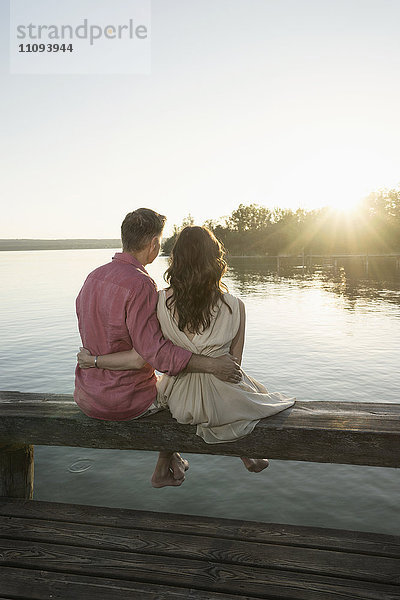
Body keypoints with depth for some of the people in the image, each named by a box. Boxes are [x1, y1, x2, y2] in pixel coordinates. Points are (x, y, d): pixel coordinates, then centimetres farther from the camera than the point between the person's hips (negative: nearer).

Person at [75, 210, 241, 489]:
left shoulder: (93, 277, 2)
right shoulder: (140, 284, -24)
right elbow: (155, 352, -28)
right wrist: (211, 364, -24)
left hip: (86, 397, 8)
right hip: (126, 401, -7)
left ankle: (171, 463, 44)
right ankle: (163, 469, 37)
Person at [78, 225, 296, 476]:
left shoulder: (160, 302, -16)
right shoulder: (234, 306, -17)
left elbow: (144, 356, -17)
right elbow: (234, 361, -6)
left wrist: (94, 359, -5)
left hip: (181, 402, 2)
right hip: (222, 401, -1)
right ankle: (249, 457, 53)